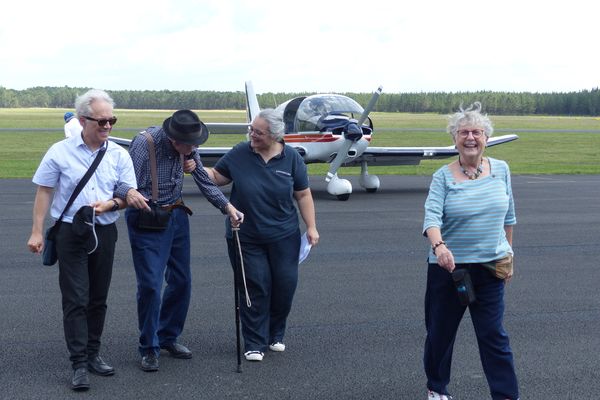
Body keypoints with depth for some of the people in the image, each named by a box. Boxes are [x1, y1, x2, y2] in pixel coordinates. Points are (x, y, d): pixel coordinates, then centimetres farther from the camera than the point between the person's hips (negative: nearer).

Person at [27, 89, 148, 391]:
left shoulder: (119, 154, 1)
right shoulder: (60, 152, -5)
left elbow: (127, 195, 2)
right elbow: (44, 193, 0)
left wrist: (108, 205, -19)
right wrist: (37, 232, -3)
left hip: (105, 233, 3)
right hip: (71, 233, -3)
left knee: (98, 298, 11)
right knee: (75, 299, -4)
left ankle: (92, 354, 24)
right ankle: (80, 364, 0)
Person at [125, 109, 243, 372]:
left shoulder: (188, 148, -2)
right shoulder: (144, 143, -20)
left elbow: (205, 182, 7)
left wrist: (227, 206, -3)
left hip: (176, 216, 6)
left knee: (181, 281, 10)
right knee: (150, 285, -8)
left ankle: (168, 337, 28)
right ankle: (149, 348, 6)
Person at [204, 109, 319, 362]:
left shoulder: (291, 158, -4)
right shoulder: (239, 154, -5)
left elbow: (303, 195, 1)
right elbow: (216, 177, 3)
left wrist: (311, 227, -1)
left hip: (284, 237, 1)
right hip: (246, 237, -1)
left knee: (285, 284, 5)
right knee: (255, 288, 0)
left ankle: (275, 335, 28)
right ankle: (255, 344, 11)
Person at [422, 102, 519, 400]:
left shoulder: (501, 169, 2)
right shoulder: (443, 176, -6)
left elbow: (508, 216, 10)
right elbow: (432, 216, -19)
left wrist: (508, 255, 12)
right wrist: (438, 246, -38)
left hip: (489, 266, 1)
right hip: (449, 265, -1)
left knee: (493, 335, 1)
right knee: (440, 332, 12)